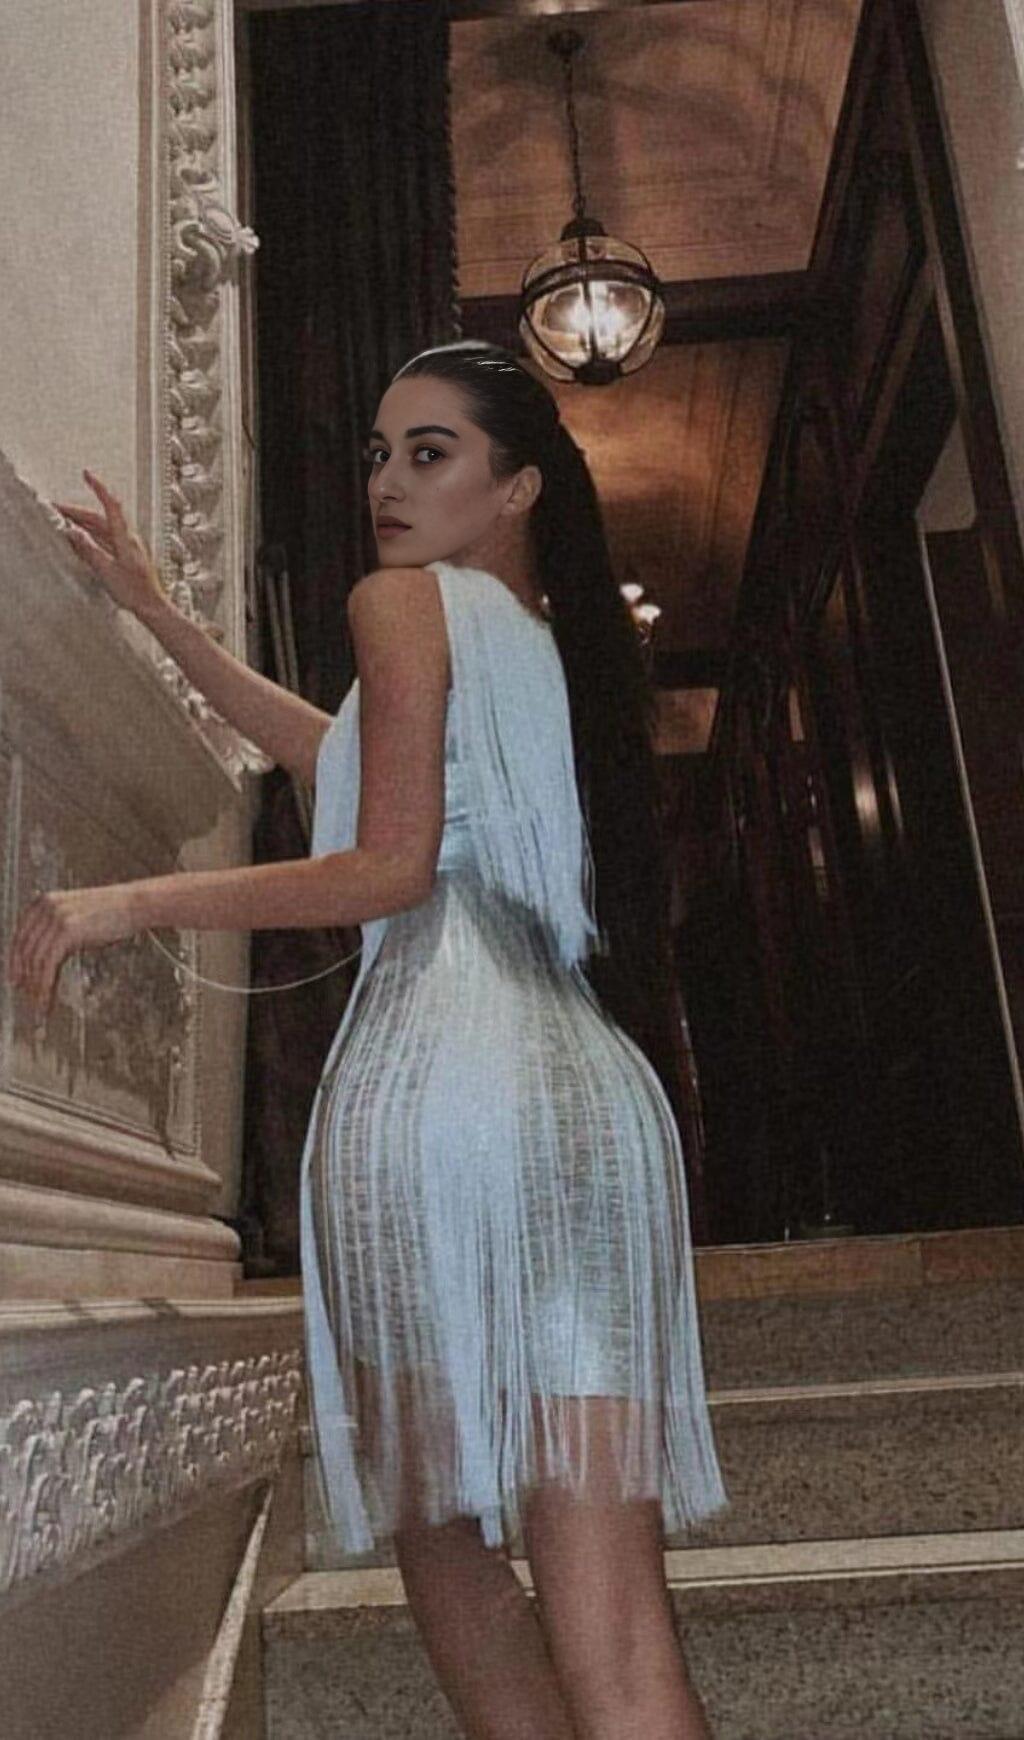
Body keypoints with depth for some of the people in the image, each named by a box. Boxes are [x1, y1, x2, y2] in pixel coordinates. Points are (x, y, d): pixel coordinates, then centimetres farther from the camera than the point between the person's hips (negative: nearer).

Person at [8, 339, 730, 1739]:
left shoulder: (406, 598, 8)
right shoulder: (557, 645, 31)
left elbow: (387, 867, -4)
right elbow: (336, 751, 38)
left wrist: (133, 903, 0)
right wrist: (154, 606, 45)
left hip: (441, 1078, -7)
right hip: (594, 1094, 8)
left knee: (447, 1550, 3)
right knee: (609, 1613, 2)